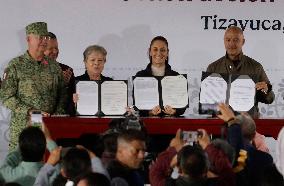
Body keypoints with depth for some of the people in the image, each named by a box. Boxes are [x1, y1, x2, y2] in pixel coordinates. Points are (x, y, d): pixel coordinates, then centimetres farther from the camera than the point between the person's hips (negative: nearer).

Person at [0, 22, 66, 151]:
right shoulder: (15, 66, -1)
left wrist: (57, 114, 1)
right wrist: (29, 111, -15)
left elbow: (62, 94, 17)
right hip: (23, 126, -3)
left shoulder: (54, 66, 12)